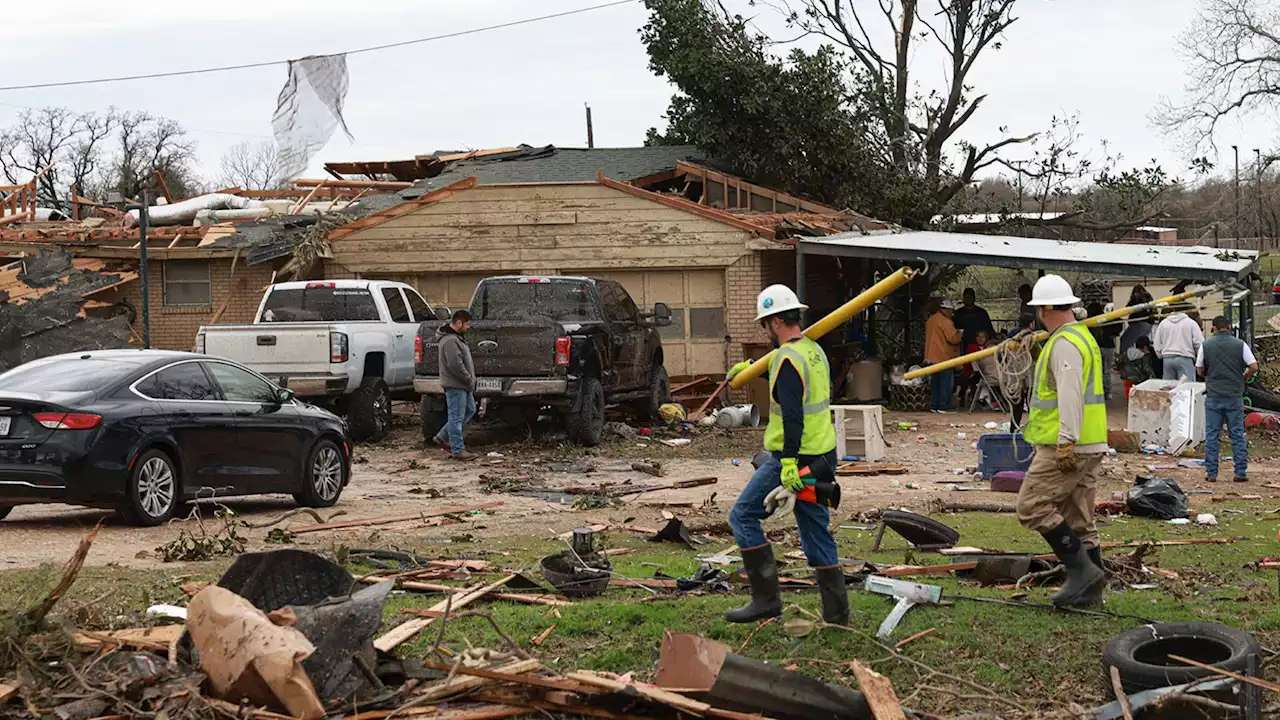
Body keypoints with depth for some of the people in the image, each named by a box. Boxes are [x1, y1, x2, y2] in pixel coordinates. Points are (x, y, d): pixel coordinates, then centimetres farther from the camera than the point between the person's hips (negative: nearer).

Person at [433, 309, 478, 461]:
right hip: (455, 385, -11)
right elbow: (456, 365, -25)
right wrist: (470, 380, -16)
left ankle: (443, 437, 24)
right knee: (456, 417, -4)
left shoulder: (456, 337, 14)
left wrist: (469, 379, 14)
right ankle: (457, 450, 2)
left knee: (470, 410, 18)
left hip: (462, 385, 11)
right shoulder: (450, 341, -21)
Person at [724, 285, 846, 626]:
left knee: (743, 516, 1)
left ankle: (766, 598, -2)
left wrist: (789, 463, -29)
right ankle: (837, 614, 13)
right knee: (817, 533, 12)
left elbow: (793, 415, -25)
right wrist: (751, 365, 49)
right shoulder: (813, 350, 13)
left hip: (794, 459, -9)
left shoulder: (789, 359, -17)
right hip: (822, 456, 9)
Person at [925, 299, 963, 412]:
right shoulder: (945, 322, -16)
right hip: (943, 357, -9)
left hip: (931, 357, 9)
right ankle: (943, 407, -5)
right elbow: (953, 338, -21)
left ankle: (934, 406, 15)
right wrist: (960, 334, 0)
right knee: (946, 383, -3)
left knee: (935, 382, 14)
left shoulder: (931, 320, 14)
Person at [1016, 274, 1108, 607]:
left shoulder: (1064, 344, -14)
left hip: (1068, 447, -10)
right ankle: (1089, 590, 14)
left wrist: (1066, 442, -27)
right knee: (1079, 518, 12)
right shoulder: (1083, 337, 20)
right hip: (1091, 446, 10)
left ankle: (1082, 569, -10)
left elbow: (1071, 395, -24)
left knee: (1032, 506, -8)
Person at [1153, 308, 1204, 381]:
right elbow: (1199, 343, -2)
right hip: (1185, 359, -3)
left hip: (1167, 359, 3)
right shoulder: (1191, 323, 4)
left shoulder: (1163, 323, 15)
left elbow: (1156, 344, 14)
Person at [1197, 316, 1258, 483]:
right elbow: (1254, 367, -4)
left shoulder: (1206, 345, 0)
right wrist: (1243, 378, 14)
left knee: (1211, 436, 5)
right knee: (1238, 435, 7)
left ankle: (1211, 473, 4)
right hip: (1235, 396, 0)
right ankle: (1241, 472, 6)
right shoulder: (1240, 344, -1)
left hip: (1213, 396, 0)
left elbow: (1200, 371, 5)